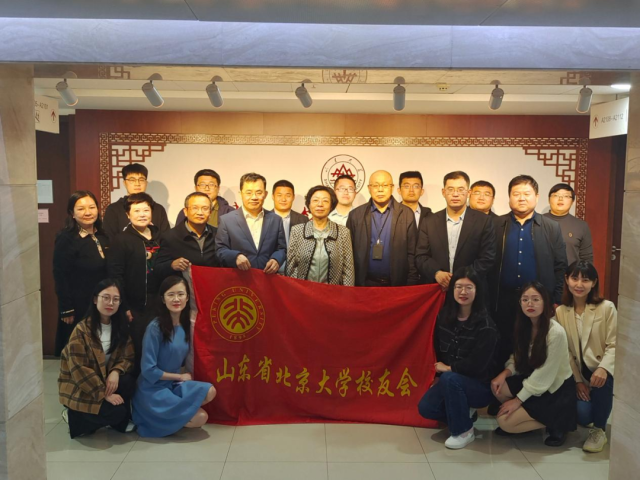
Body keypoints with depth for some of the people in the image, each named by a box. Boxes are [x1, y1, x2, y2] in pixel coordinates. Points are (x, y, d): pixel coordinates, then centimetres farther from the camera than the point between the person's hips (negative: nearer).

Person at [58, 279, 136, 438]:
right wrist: (104, 394, -24)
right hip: (79, 387, -5)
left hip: (105, 379, 5)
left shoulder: (120, 327, -1)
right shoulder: (81, 330, -20)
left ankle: (121, 421, 0)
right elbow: (79, 370, -21)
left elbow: (128, 357, 0)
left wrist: (116, 371, -23)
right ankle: (73, 417, 3)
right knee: (115, 412, -25)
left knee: (128, 382, -26)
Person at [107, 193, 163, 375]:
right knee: (136, 351, 3)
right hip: (135, 307, -4)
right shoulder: (121, 240, -3)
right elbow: (115, 275, -9)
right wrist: (123, 307, -12)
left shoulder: (160, 238, 10)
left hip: (158, 305, 4)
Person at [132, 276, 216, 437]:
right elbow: (148, 370, -17)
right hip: (153, 389, -6)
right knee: (200, 418, -18)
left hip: (174, 384, 6)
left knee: (209, 392, -20)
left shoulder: (186, 325, 3)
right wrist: (180, 377, -8)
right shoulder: (155, 327, -17)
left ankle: (170, 412, -2)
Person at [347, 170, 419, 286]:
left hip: (397, 285, 0)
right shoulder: (356, 215, 2)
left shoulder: (406, 214, 1)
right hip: (365, 284, 1)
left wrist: (411, 284, -3)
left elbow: (412, 254, 1)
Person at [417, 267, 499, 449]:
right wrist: (439, 375, -4)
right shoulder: (444, 316, -1)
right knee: (425, 408, -15)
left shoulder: (485, 325, -19)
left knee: (450, 378, -34)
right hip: (450, 381, 5)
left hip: (480, 385, -5)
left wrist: (448, 368, -13)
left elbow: (477, 364, -22)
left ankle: (464, 431, -13)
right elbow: (437, 349, 6)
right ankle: (464, 411, 12)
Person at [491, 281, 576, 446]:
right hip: (533, 381, 7)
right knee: (497, 386, -16)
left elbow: (544, 374, -22)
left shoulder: (556, 332, -25)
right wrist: (505, 373, -17)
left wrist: (518, 399, -18)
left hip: (555, 390, -7)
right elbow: (518, 358, 4)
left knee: (504, 421, -15)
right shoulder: (524, 326, -2)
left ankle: (554, 422, 2)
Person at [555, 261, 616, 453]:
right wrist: (577, 380, -7)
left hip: (603, 371, -2)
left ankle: (599, 430, -11)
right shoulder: (561, 311, -1)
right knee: (582, 415, -19)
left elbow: (614, 345, -14)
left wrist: (603, 368, -32)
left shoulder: (607, 308, -11)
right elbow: (565, 350, -1)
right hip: (579, 372, 3)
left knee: (603, 381, -38)